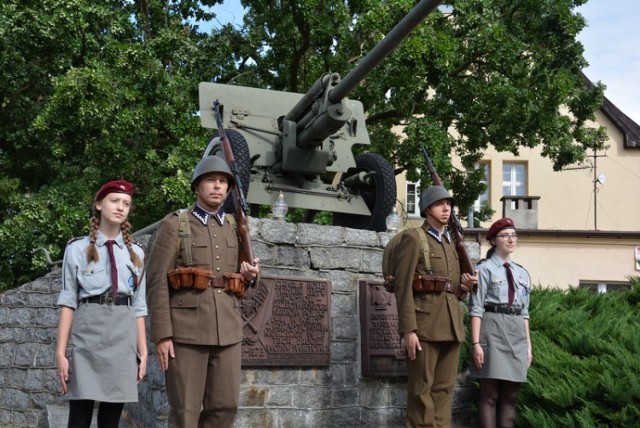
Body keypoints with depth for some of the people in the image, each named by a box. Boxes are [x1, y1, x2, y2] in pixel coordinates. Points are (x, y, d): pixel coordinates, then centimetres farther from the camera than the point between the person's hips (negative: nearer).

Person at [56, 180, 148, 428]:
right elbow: (68, 302, 2)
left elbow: (138, 306, 13)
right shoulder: (78, 249, 5)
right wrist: (61, 350, -5)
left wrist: (142, 351, 7)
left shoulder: (135, 254, 13)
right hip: (87, 333, -3)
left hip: (123, 338, 3)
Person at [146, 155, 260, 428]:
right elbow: (157, 282, -6)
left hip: (226, 329, 5)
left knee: (225, 406, 3)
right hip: (186, 328, -5)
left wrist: (249, 274, 1)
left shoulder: (234, 228, 14)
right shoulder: (173, 225, -2)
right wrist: (162, 335, -14)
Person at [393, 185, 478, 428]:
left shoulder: (451, 244, 21)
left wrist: (465, 285, 4)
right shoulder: (413, 238, -1)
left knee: (444, 389, 6)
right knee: (422, 389, -5)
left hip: (451, 325, 7)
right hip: (425, 323, -7)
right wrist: (408, 329, -17)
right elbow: (403, 287, -9)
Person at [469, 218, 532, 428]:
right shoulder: (484, 269, -1)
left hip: (517, 332, 6)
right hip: (493, 328, -6)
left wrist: (528, 344, 12)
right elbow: (476, 308, -7)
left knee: (510, 395, 6)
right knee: (490, 394, -5)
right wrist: (476, 342, -15)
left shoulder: (522, 273, 17)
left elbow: (524, 311, 18)